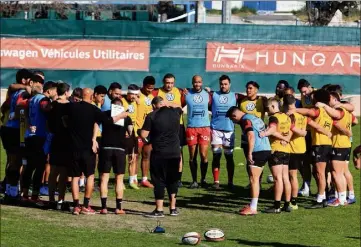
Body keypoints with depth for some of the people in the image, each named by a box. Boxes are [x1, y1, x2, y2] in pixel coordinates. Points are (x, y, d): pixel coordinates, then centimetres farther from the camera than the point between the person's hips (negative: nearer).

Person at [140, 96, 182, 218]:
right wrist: (168, 106, 31)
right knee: (173, 180, 15)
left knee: (159, 181, 2)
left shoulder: (152, 116, -9)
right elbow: (180, 109, 28)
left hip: (159, 154, -4)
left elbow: (143, 135, -9)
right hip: (175, 153, 4)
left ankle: (159, 210, 2)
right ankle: (173, 208, 19)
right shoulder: (175, 112, 3)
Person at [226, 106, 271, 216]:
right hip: (266, 150, 9)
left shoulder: (245, 120, -8)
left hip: (258, 152, -9)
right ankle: (252, 205, 20)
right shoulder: (254, 117, 20)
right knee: (255, 179, 15)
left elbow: (251, 136, -21)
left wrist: (249, 153, -22)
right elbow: (264, 131, 23)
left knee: (254, 179, -7)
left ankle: (253, 208, -7)